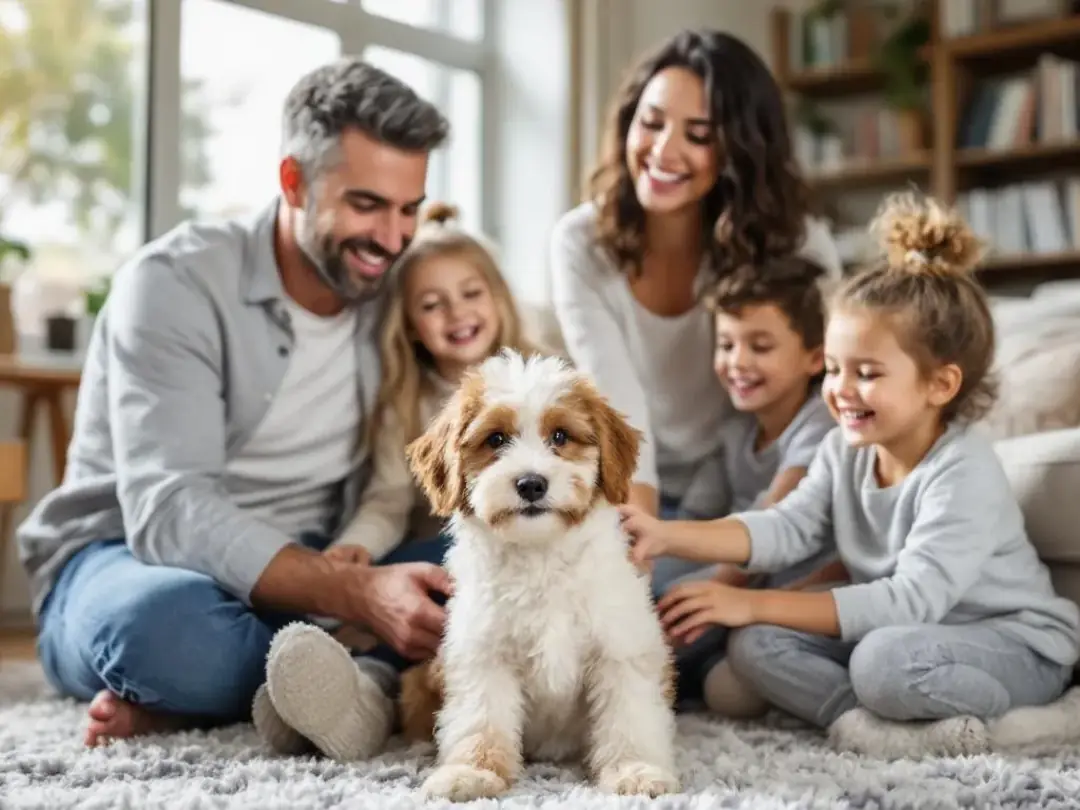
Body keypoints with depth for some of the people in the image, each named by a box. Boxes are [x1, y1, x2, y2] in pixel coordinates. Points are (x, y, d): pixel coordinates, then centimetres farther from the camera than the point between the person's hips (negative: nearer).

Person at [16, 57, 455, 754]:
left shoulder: (400, 295, 2)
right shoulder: (175, 282, -15)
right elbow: (167, 512, -26)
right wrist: (358, 592, -39)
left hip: (307, 574, 5)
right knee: (169, 619, -42)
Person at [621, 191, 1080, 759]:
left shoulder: (963, 474, -23)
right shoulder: (846, 449, -1)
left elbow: (913, 598, -30)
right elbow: (786, 528, -7)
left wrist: (754, 604, -32)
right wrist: (667, 536, -24)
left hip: (1015, 643, -8)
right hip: (897, 634, 8)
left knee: (885, 659, -38)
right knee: (754, 646, -12)